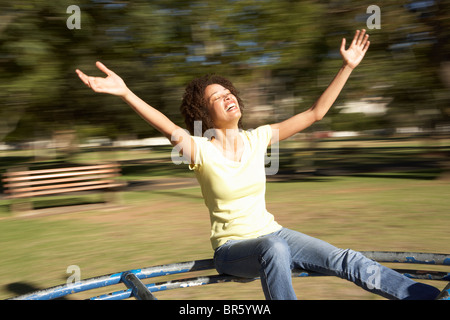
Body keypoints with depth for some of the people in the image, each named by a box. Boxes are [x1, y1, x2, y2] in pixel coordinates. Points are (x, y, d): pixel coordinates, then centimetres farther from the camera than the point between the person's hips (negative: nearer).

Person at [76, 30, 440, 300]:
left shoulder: (258, 139, -1)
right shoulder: (200, 150, -12)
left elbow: (315, 113, -1)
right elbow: (169, 128, -34)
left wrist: (348, 67, -5)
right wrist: (125, 92, -51)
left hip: (272, 234, 4)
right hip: (232, 248, -3)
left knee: (345, 260, -13)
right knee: (274, 248, -37)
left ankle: (431, 295, -10)